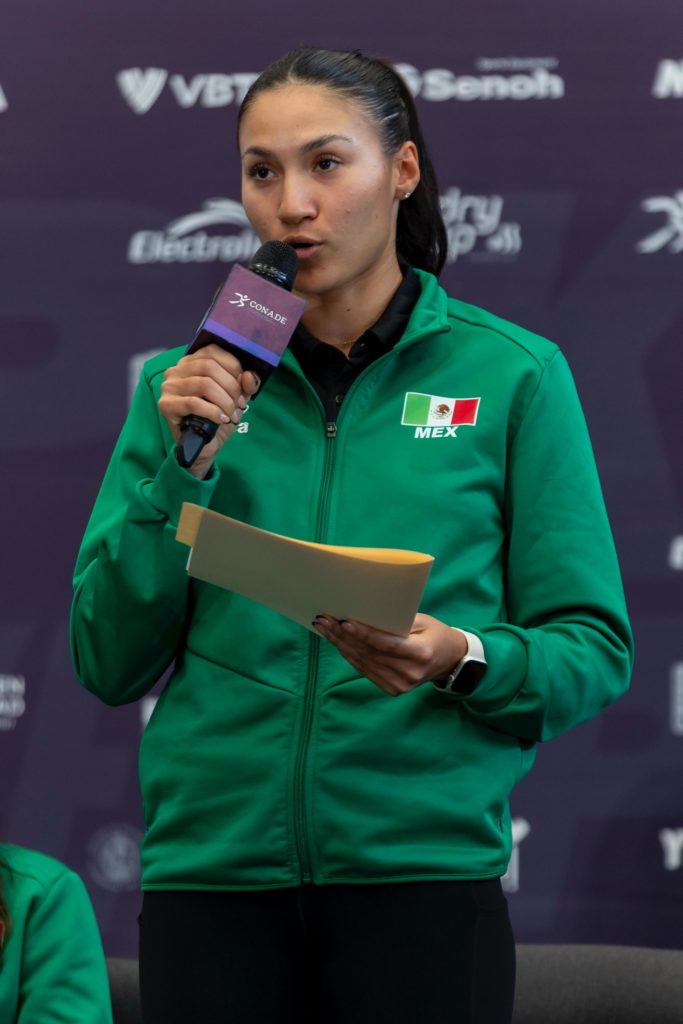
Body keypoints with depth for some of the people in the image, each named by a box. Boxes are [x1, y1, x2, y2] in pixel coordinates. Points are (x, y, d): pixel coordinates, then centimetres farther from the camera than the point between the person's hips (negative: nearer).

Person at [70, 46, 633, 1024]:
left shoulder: (511, 374, 2)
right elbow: (109, 664, 6)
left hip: (421, 862, -2)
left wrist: (462, 659, -18)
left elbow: (593, 653, 1)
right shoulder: (191, 385, 10)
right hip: (210, 863, 2)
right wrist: (182, 472, -6)